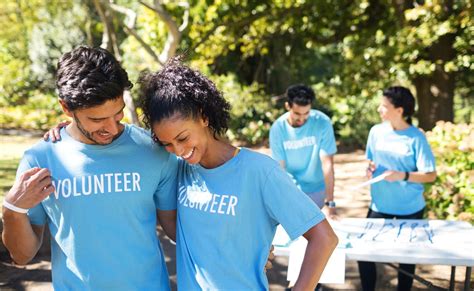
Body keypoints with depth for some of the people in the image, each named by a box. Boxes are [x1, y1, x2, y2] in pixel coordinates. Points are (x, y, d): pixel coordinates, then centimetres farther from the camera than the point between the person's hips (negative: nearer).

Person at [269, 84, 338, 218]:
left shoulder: (322, 123, -20)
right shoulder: (277, 128, -16)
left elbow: (327, 164, -21)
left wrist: (330, 202, -26)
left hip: (317, 189, -1)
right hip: (292, 190, 1)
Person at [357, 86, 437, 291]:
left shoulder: (416, 138, -14)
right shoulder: (376, 131, -1)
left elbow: (430, 175, -12)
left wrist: (402, 176, -25)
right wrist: (369, 169, -9)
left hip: (409, 208, -3)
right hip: (380, 205, 3)